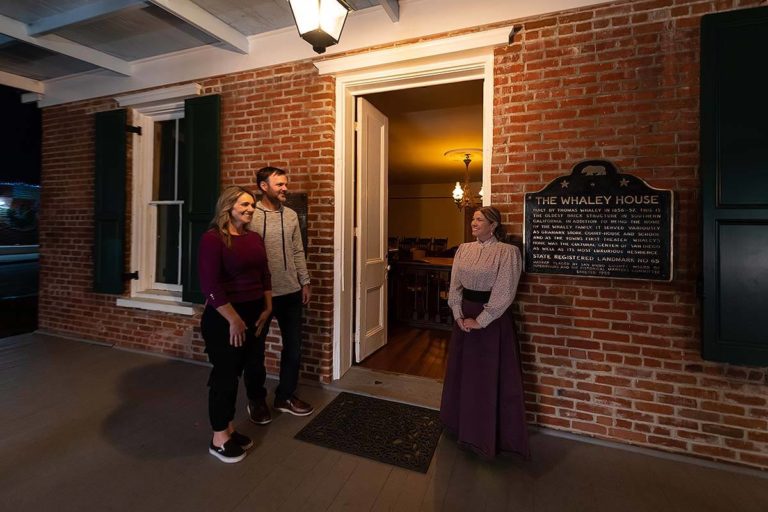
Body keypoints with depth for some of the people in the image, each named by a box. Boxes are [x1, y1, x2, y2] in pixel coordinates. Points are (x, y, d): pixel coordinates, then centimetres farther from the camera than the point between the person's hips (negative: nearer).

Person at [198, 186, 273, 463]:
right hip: (224, 318, -7)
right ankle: (218, 439, 25)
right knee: (224, 375, 6)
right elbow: (210, 285, -20)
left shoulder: (255, 238, 8)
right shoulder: (213, 239, -14)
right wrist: (233, 318, -20)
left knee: (235, 373, 17)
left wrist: (267, 308, 5)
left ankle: (228, 428, 35)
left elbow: (265, 275, 12)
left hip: (253, 314, 7)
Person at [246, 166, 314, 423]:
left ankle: (285, 396, 31)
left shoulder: (291, 215, 7)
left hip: (291, 292, 5)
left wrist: (305, 282, 9)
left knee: (293, 346, 12)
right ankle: (256, 399, 33)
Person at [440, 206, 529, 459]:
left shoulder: (507, 252, -11)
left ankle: (489, 433, 26)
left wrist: (480, 321, -16)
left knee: (491, 374, 6)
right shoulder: (463, 249, 5)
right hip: (464, 315, 6)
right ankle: (463, 424, 38)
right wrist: (459, 315, -6)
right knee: (462, 370, 16)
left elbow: (504, 293, -15)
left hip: (492, 319, -5)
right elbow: (454, 286, 4)